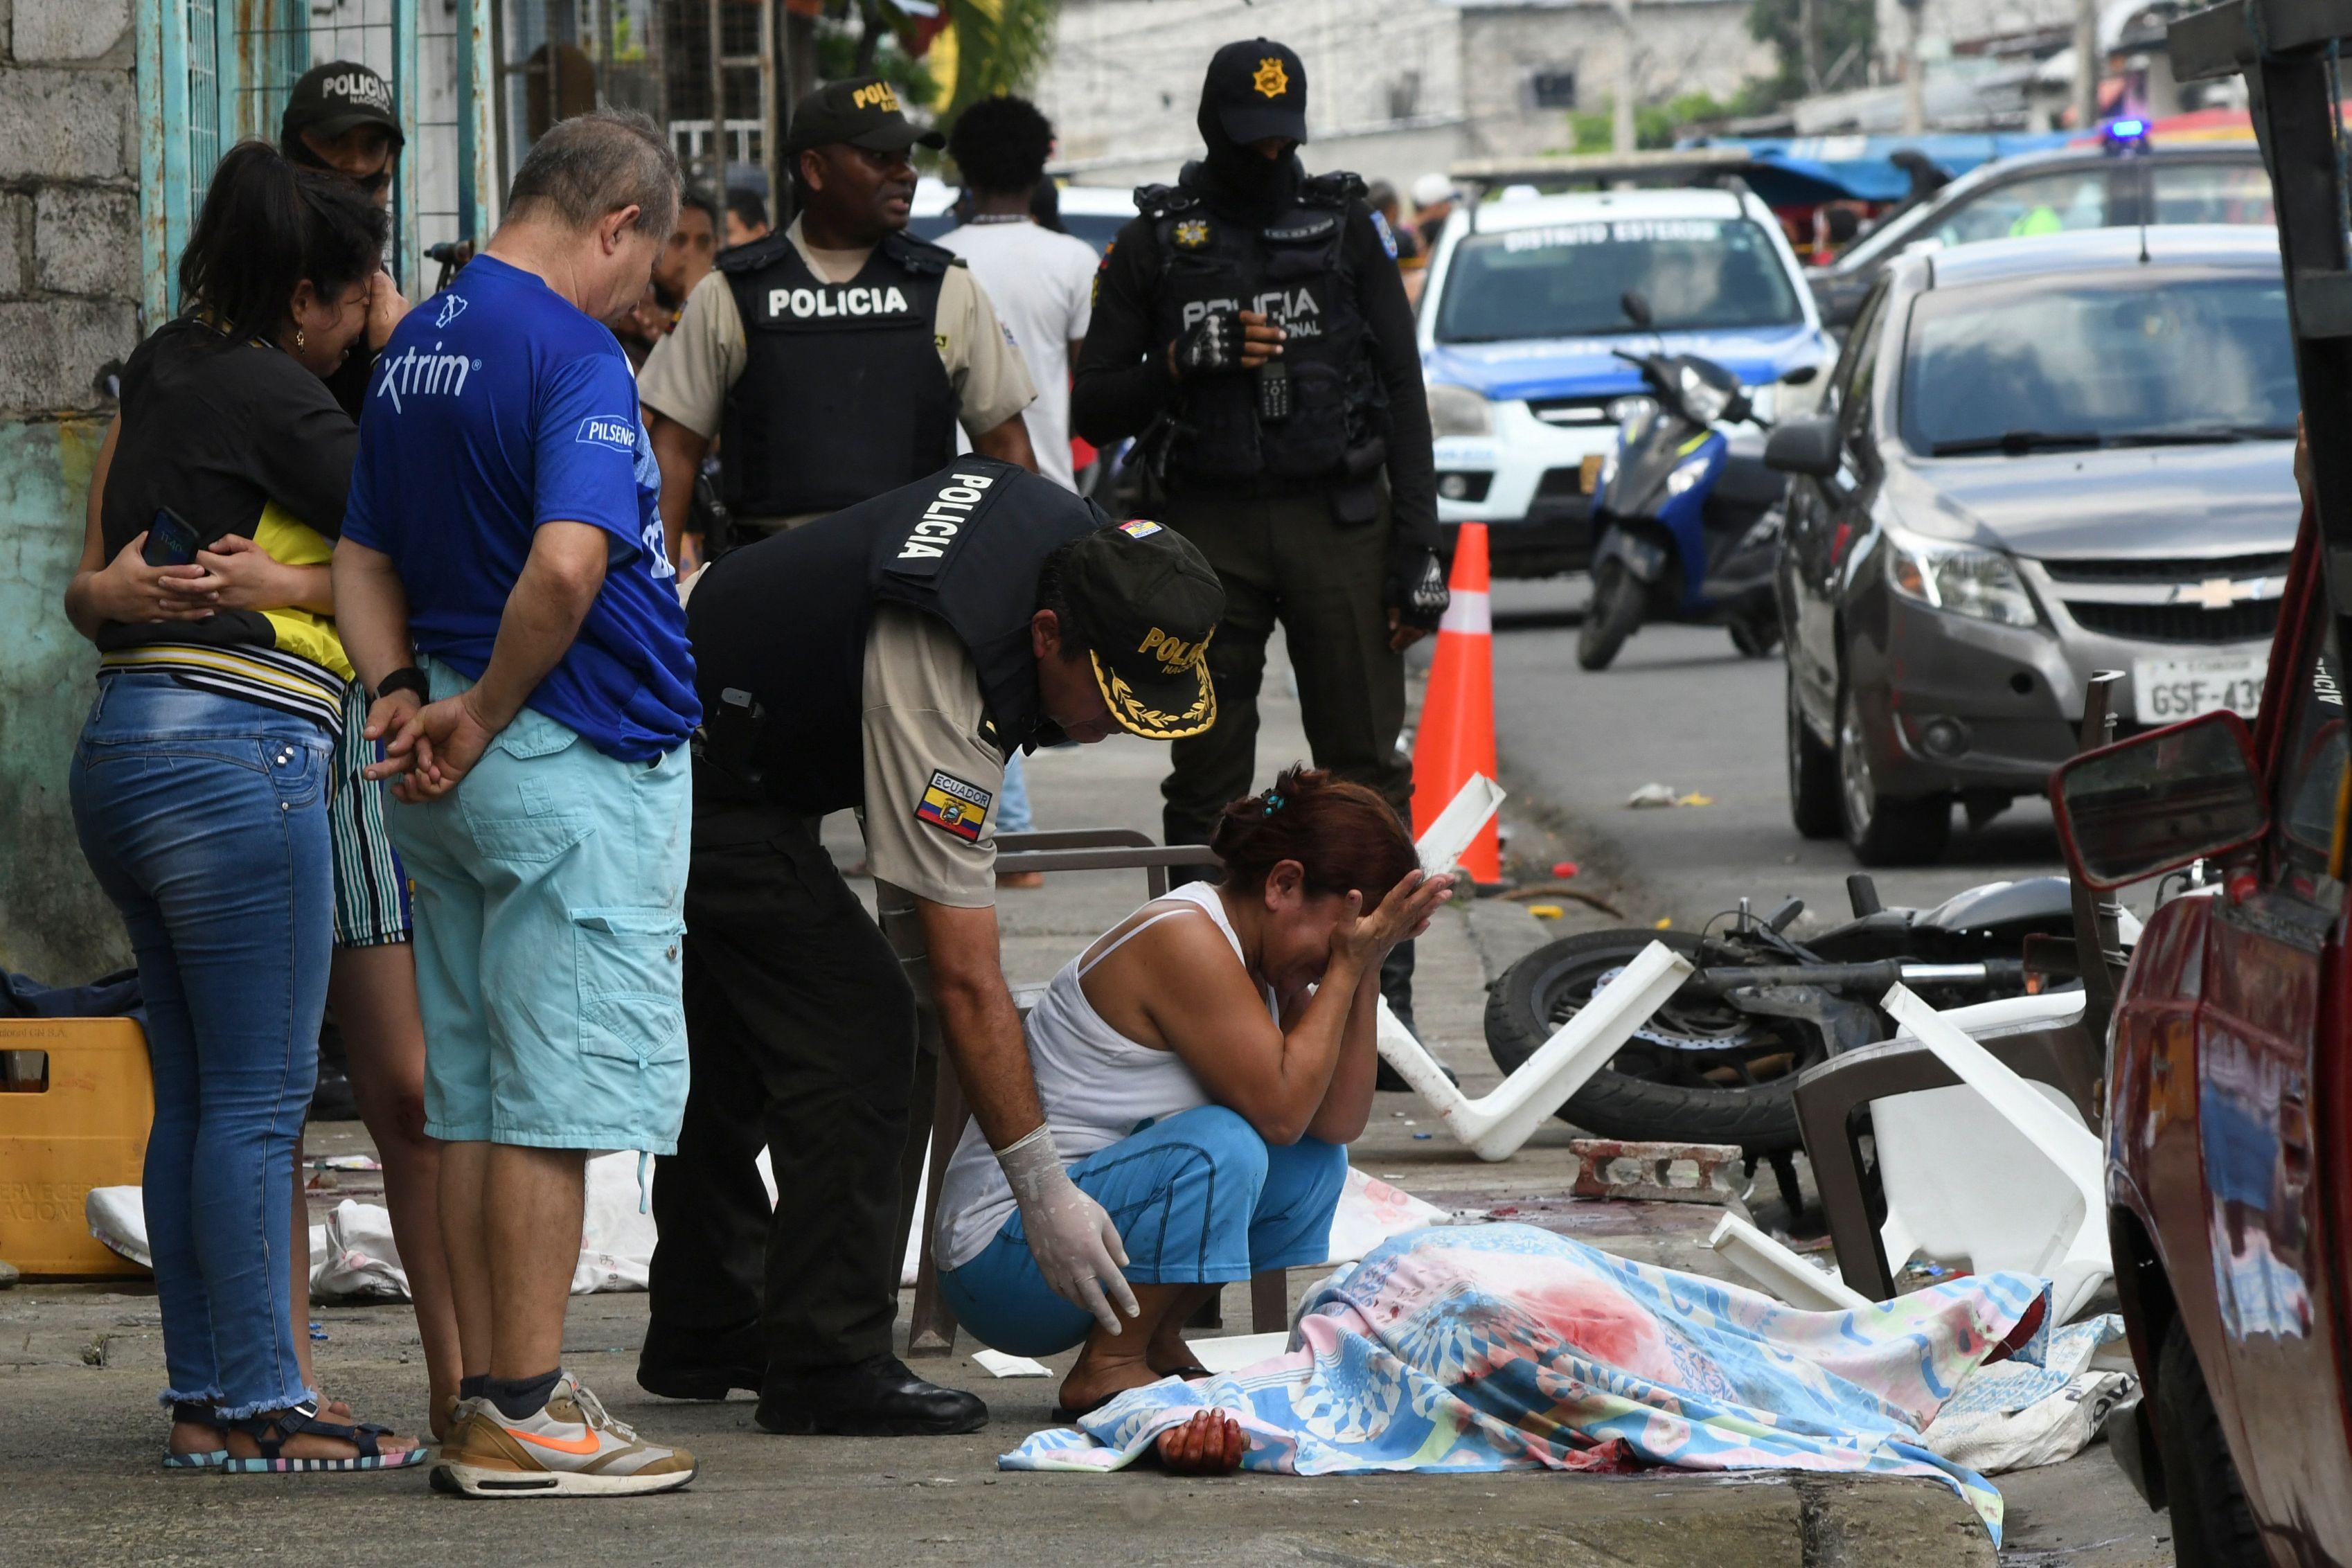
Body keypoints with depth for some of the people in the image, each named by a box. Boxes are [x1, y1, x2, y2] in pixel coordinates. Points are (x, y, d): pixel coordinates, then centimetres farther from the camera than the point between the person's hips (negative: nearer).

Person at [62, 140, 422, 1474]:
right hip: (239, 750, -9)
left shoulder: (164, 367, 15)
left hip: (124, 749, 9)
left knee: (198, 1093, 11)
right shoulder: (281, 399, -11)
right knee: (260, 1096, -5)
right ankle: (263, 1404, -3)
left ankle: (202, 1399, 12)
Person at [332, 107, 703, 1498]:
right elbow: (567, 563, -29)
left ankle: (492, 1404, 14)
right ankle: (524, 1415, -5)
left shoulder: (419, 345, 14)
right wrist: (482, 716, -18)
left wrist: (403, 689, 3)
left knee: (476, 1096, 11)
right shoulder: (572, 355, -15)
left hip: (458, 774, 9)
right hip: (578, 760, -9)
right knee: (560, 1091, -5)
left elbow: (366, 559, 18)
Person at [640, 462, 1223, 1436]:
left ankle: (702, 1337, 30)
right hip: (711, 796, -10)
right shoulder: (936, 702, -35)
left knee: (734, 1043, 18)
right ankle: (827, 1365, -12)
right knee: (852, 1027, -15)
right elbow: (965, 981, -32)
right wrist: (1042, 1189, -30)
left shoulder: (1077, 543, -11)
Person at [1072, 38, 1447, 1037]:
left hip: (1340, 525, 0)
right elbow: (1096, 410, 6)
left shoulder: (1343, 226, 10)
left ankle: (1385, 1000, -3)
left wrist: (1415, 551, -1)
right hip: (1210, 531, 0)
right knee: (1206, 778, 1)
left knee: (1366, 768, -4)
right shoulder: (1155, 243, 8)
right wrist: (1187, 362, -13)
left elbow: (1403, 395, 8)